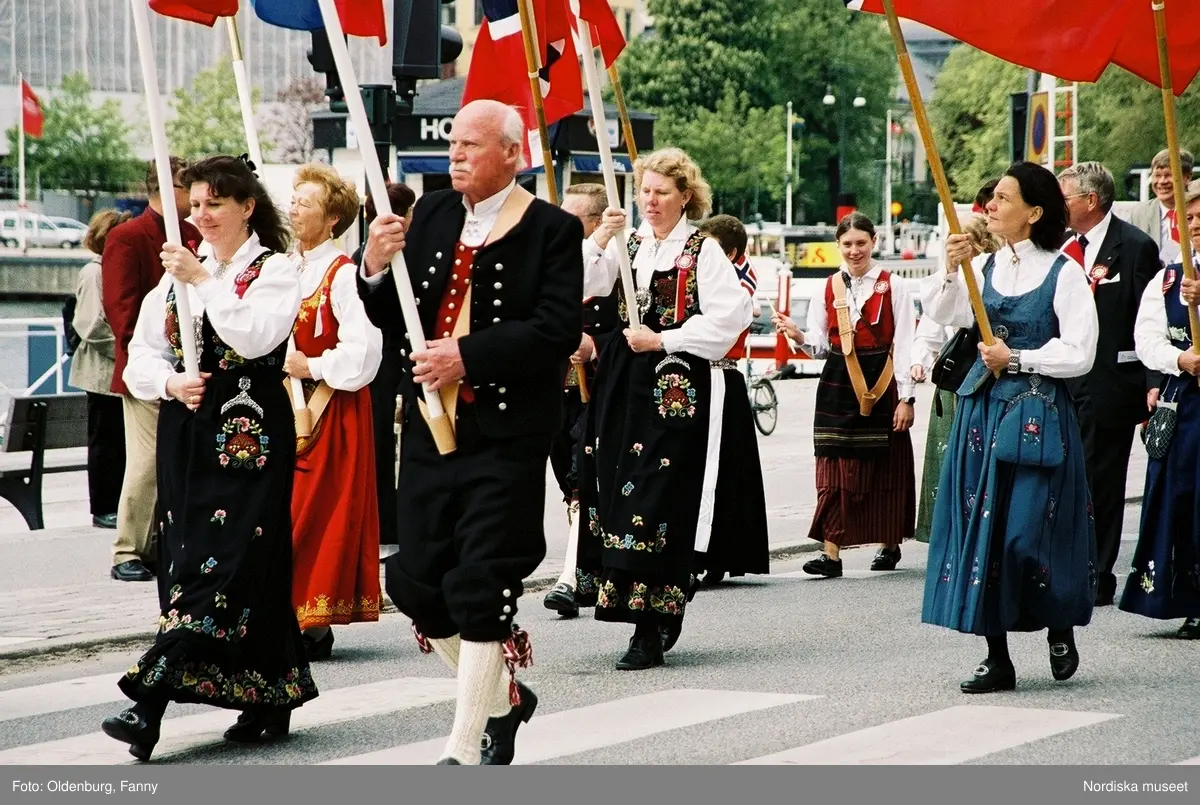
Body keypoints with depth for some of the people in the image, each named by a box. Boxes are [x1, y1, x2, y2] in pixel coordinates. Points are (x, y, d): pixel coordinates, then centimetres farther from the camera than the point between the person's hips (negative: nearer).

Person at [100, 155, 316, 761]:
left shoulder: (273, 270, -1)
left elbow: (257, 335, -19)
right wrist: (170, 383, -10)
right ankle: (269, 702, 12)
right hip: (188, 434, 6)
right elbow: (141, 357, 10)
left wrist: (205, 280, -19)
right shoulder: (177, 273, 15)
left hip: (250, 435, -6)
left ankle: (150, 700, -19)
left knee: (224, 563, -12)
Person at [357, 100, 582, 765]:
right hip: (430, 429, 6)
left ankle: (464, 749, 3)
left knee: (480, 590, -4)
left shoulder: (552, 230, -7)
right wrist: (376, 270, -9)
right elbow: (393, 318, 11)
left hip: (505, 436, -6)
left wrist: (468, 355, -21)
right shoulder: (431, 215, 10)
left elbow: (558, 330, -17)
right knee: (415, 583, 8)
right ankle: (503, 698, 29)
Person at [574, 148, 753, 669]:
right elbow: (579, 286, 0)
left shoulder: (703, 251, -2)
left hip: (679, 386, -6)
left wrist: (662, 339, -12)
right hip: (624, 383, 6)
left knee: (660, 497, -9)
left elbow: (730, 316, -10)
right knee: (616, 486, 4)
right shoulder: (627, 245, 12)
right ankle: (652, 620, 17)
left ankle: (652, 630, -8)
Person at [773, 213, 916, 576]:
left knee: (884, 468, 6)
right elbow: (821, 345, 12)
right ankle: (831, 552, -7)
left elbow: (904, 345, -3)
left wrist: (906, 397, -7)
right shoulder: (829, 287, 9)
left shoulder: (893, 286, -1)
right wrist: (799, 336, -10)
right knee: (834, 469, -4)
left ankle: (890, 544, 23)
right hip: (838, 385, 3)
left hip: (881, 383, -3)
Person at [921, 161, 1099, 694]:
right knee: (981, 527, 3)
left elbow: (1079, 354, -10)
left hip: (1036, 413, -5)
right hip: (982, 408, 5)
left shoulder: (1062, 274, -7)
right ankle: (997, 659, 9)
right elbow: (941, 315, 12)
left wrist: (1017, 359, -11)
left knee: (1031, 529, -7)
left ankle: (1061, 629, 22)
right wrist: (950, 270, -3)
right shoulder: (984, 266, 8)